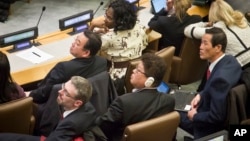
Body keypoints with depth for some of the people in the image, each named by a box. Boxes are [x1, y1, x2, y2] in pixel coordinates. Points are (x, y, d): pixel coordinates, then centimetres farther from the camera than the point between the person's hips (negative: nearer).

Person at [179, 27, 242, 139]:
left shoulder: (220, 77, -36)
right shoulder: (229, 60, -9)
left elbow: (216, 117, -30)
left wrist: (194, 116, -15)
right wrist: (200, 95, -3)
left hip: (212, 126, -9)